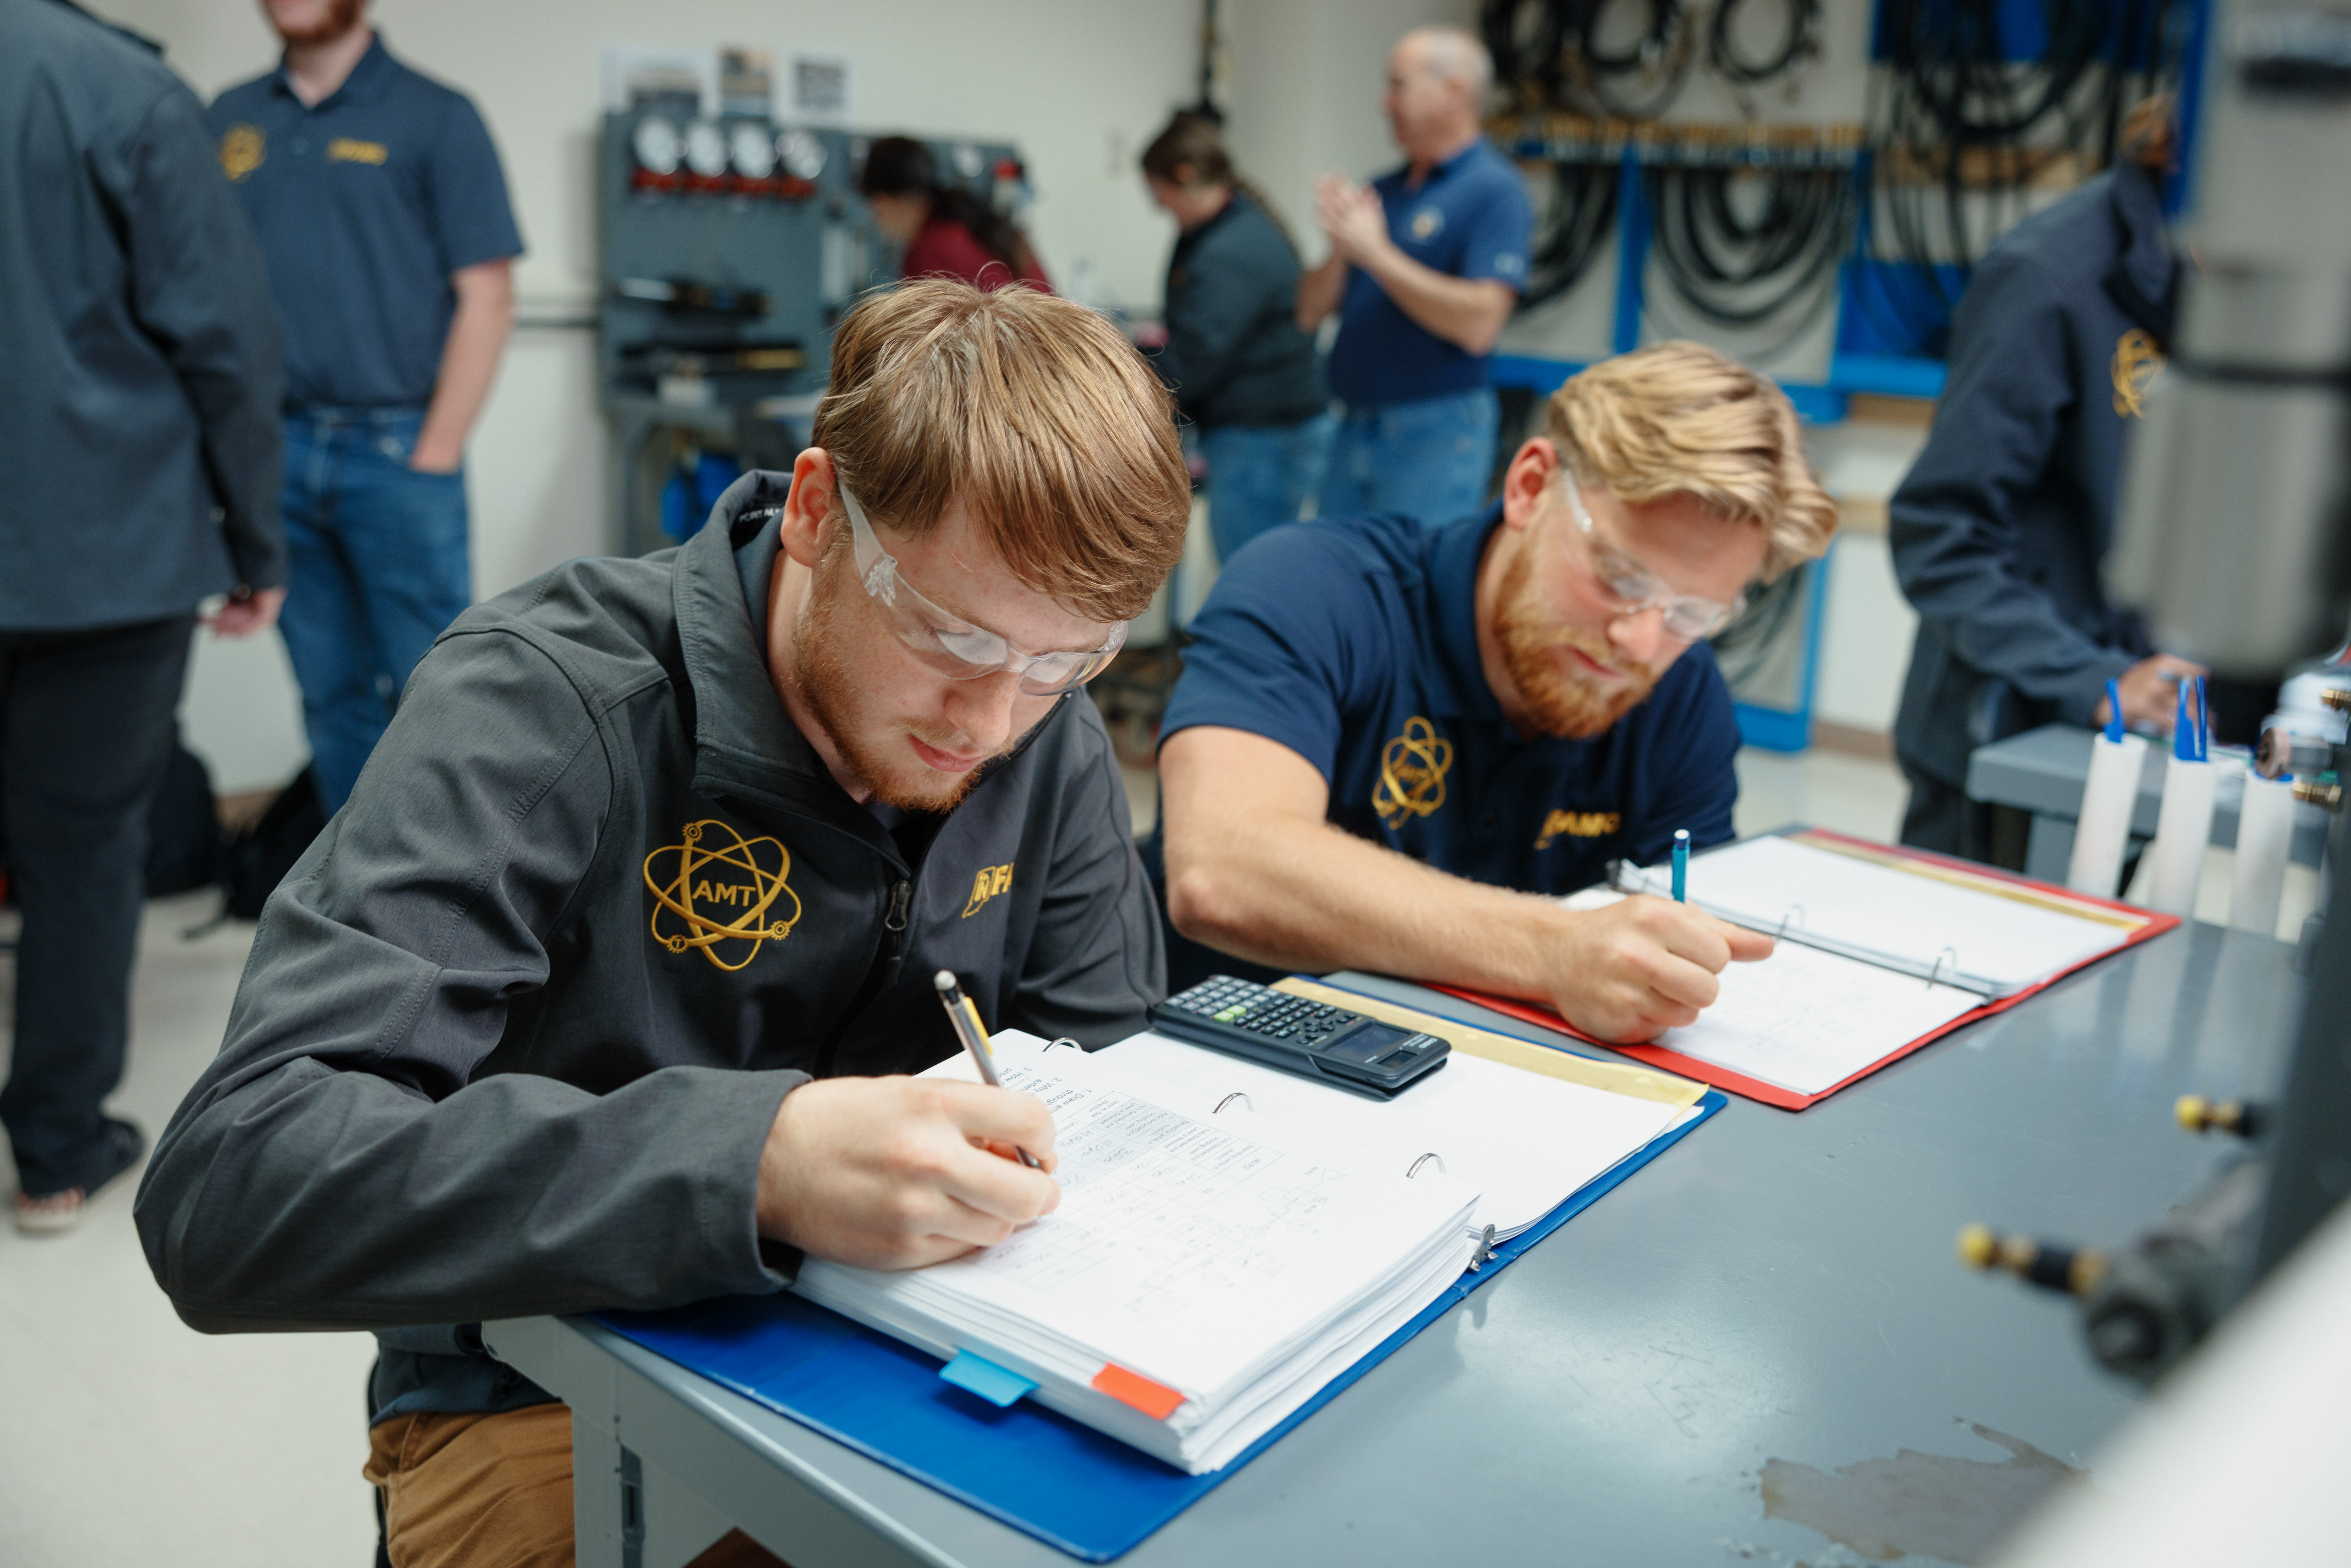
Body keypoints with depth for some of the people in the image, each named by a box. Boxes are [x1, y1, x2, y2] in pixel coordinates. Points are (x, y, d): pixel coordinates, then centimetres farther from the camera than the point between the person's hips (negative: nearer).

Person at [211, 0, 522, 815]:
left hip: (397, 450, -4)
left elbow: (485, 297, -5)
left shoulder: (436, 118, 0)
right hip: (276, 449, 4)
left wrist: (433, 460, -10)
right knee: (332, 691, 11)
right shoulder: (232, 118, 13)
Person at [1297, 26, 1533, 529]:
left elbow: (1479, 323, -22)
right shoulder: (1383, 190, 13)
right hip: (1354, 428, 7)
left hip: (1435, 434, -7)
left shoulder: (1495, 190, -8)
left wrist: (1376, 252, -20)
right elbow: (1310, 312, 12)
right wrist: (1341, 250, -9)